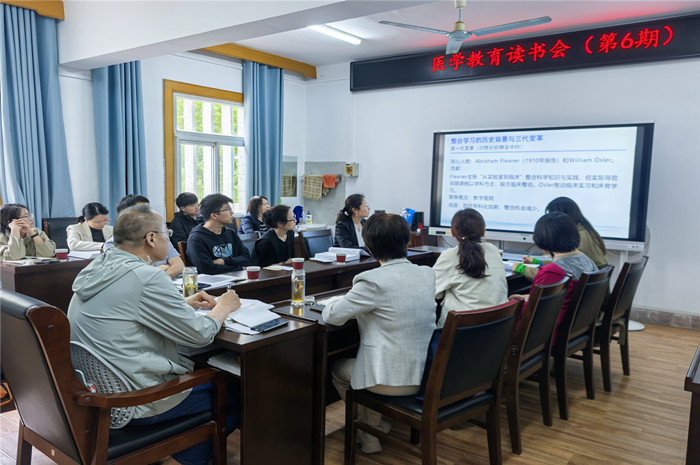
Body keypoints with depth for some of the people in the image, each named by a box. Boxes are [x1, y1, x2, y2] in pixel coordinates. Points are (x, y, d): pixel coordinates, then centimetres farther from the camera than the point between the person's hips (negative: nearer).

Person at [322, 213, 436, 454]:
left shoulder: (373, 281, -21)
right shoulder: (428, 274, -2)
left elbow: (331, 316, -13)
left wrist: (341, 299, 9)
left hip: (391, 380, -6)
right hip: (427, 374, 7)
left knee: (337, 368, 24)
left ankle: (370, 436, 34)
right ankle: (377, 427, 38)